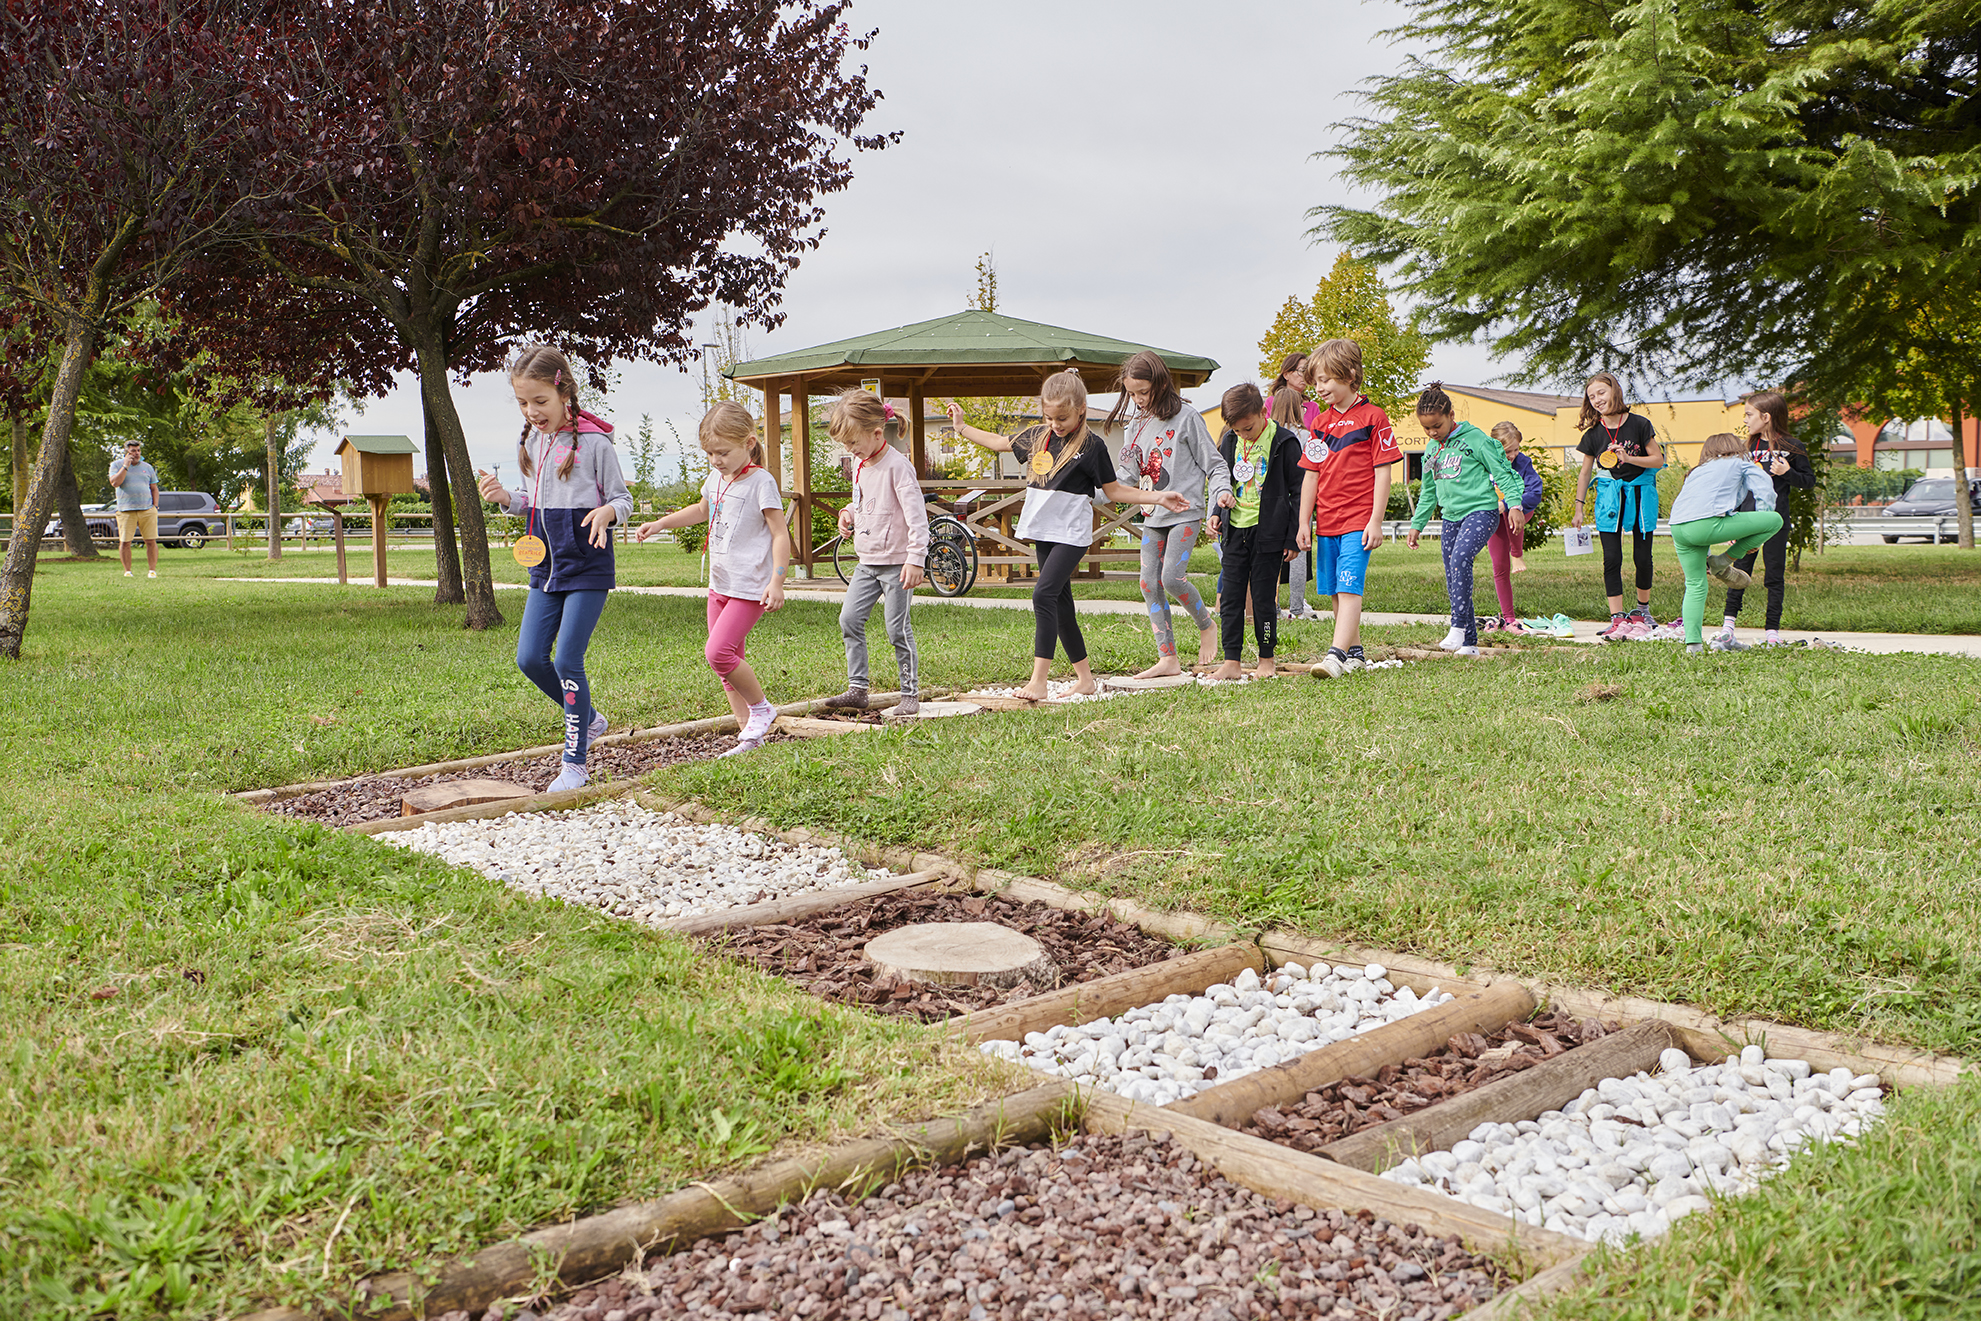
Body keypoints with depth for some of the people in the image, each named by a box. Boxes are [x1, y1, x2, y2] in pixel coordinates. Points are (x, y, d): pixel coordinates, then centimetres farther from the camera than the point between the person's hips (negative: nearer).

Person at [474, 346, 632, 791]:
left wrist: (606, 512, -29)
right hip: (546, 566, 7)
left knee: (567, 661, -8)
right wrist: (506, 498, -1)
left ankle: (575, 762, 5)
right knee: (529, 659, 4)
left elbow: (623, 500, -6)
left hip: (588, 568, -7)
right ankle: (588, 719, 28)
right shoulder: (528, 443, 8)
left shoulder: (593, 442, -11)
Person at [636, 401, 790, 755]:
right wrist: (660, 523, 29)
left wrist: (777, 582, -23)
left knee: (718, 651, -19)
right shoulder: (716, 479, 11)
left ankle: (761, 707, 1)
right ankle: (748, 731, 17)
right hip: (720, 585, 9)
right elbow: (702, 510, 33)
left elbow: (780, 534, -15)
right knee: (727, 660, 8)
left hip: (750, 587, -9)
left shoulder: (761, 482, -13)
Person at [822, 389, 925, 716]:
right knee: (849, 620, 3)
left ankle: (910, 693, 9)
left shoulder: (897, 465, -17)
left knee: (897, 629, -4)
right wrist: (848, 513, 5)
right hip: (867, 562, 8)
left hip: (897, 562, -8)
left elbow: (916, 513, -20)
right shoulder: (859, 464, 10)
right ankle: (857, 689, 10)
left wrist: (916, 558, -24)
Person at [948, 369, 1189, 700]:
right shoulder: (1037, 436, 9)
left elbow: (1114, 491, 1)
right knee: (1061, 603, 9)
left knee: (1044, 594, -20)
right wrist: (961, 427, 28)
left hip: (1072, 533, -6)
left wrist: (1158, 497, -6)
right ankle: (1085, 678, 20)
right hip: (1044, 531, 7)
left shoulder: (1092, 445, -6)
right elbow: (1000, 443, 24)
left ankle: (1038, 682, -23)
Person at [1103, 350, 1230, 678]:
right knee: (1150, 584, 0)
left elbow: (1213, 463, -3)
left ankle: (1206, 624, 10)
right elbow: (1126, 475, 16)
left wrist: (1222, 490, -19)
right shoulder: (1137, 424, 13)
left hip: (1185, 512, -7)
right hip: (1152, 517, 7)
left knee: (1172, 577, -19)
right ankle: (1168, 658, 6)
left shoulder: (1186, 418, -5)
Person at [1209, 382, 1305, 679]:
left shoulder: (1284, 442, -8)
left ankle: (1266, 660, 15)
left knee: (1263, 598, 1)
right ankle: (1231, 663, 7)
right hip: (1234, 531, 5)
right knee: (1229, 597, 2)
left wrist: (1293, 537, -6)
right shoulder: (1229, 442, 7)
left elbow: (1297, 491, -4)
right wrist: (1216, 512, 6)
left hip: (1267, 532, -5)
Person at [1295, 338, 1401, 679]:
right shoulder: (1320, 423, 12)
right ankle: (1354, 651, 23)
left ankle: (1336, 655, -25)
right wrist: (1304, 522, 10)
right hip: (1326, 523, 6)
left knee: (1349, 587, -16)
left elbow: (1382, 472, -6)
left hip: (1359, 522, -6)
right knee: (1337, 592, 11)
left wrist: (1375, 521, -11)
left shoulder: (1373, 417, -4)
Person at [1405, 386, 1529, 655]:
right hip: (1451, 517, 7)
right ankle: (1469, 642, 9)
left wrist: (1514, 504, -14)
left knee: (1460, 558, -30)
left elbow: (1503, 472, -4)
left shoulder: (1474, 438, -5)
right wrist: (1417, 524, 24)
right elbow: (1428, 491, 25)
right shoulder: (1431, 450, 14)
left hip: (1482, 510, -7)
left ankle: (1459, 626, -26)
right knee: (1454, 580, 3)